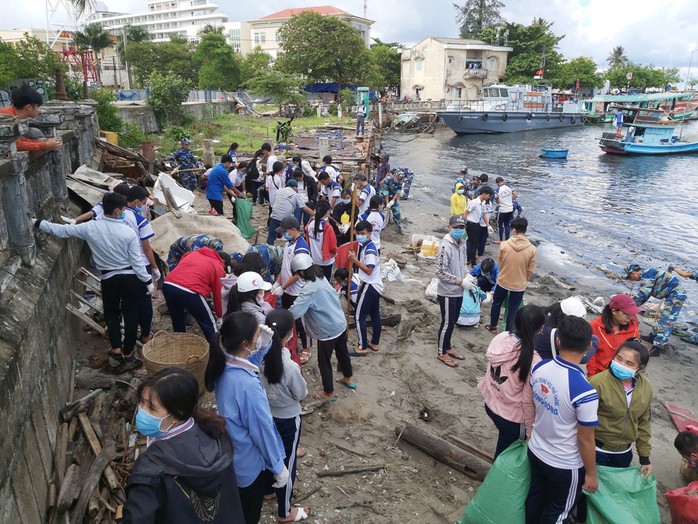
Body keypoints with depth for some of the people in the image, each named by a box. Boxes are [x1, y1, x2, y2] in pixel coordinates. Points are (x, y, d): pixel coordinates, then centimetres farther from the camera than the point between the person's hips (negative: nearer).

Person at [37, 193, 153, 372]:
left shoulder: (91, 228, -8)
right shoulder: (128, 232, -13)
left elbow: (62, 230, 2)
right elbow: (137, 261, -11)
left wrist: (38, 223, 16)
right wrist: (148, 281, -3)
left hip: (109, 279, 2)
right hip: (131, 278, -2)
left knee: (111, 314, 20)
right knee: (131, 316, 8)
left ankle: (116, 351, 11)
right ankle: (128, 355, 15)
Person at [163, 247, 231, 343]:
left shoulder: (194, 253, 30)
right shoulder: (219, 268, 15)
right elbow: (218, 295, 18)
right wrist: (220, 315, 31)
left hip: (168, 285, 6)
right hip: (189, 291, -6)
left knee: (177, 322, 28)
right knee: (209, 325, 12)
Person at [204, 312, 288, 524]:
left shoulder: (224, 365, -15)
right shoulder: (247, 385, -40)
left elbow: (249, 364, 9)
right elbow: (262, 430, -27)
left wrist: (265, 343, -9)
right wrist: (279, 467, -12)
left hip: (232, 453, 7)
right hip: (250, 461, -7)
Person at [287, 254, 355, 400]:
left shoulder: (309, 290, -28)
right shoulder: (321, 278, -2)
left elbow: (294, 313, -36)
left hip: (327, 331, -8)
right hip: (340, 324, 8)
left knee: (324, 362, 13)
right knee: (342, 352, 28)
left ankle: (329, 393, 30)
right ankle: (349, 379, 51)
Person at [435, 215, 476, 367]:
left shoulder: (462, 243, 3)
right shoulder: (445, 246, -22)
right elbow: (441, 272, -23)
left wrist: (467, 275, -2)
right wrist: (461, 281, -21)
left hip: (458, 292, 8)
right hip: (447, 293, -8)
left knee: (452, 321, 21)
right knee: (447, 323, 6)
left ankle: (447, 347, 38)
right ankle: (441, 352, 24)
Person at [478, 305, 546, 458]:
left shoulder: (499, 338, -14)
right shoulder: (532, 361, -30)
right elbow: (528, 401, -20)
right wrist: (530, 430, -4)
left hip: (491, 404, 6)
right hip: (512, 416, -6)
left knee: (503, 444, 31)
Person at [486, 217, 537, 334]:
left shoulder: (504, 245, -18)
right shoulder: (532, 249, -17)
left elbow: (499, 263, -4)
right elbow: (530, 270, -6)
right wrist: (524, 281, 13)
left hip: (502, 281, 1)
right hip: (519, 285, 0)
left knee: (496, 303, 24)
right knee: (513, 308, 16)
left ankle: (493, 326, 39)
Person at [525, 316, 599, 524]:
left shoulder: (539, 368, -14)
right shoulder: (585, 392, -33)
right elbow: (585, 440, -21)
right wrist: (591, 474, -5)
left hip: (535, 451, 5)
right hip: (565, 466, -5)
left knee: (535, 497, 28)